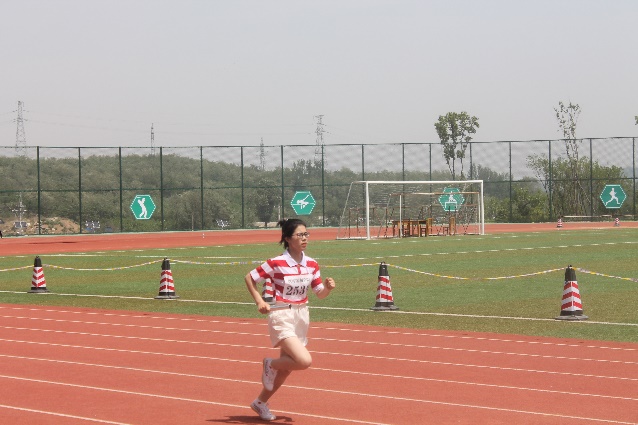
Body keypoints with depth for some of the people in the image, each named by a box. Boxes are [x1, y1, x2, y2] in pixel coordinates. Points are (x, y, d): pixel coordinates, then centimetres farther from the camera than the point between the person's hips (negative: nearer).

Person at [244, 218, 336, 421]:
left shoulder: (311, 265, 2)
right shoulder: (276, 263, -14)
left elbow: (320, 293, 7)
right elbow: (249, 278, -2)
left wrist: (328, 287, -14)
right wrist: (260, 301, -11)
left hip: (302, 317, 6)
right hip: (282, 316, -6)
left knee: (286, 368, 12)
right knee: (304, 361, -22)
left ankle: (260, 403, 32)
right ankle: (270, 364, 6)